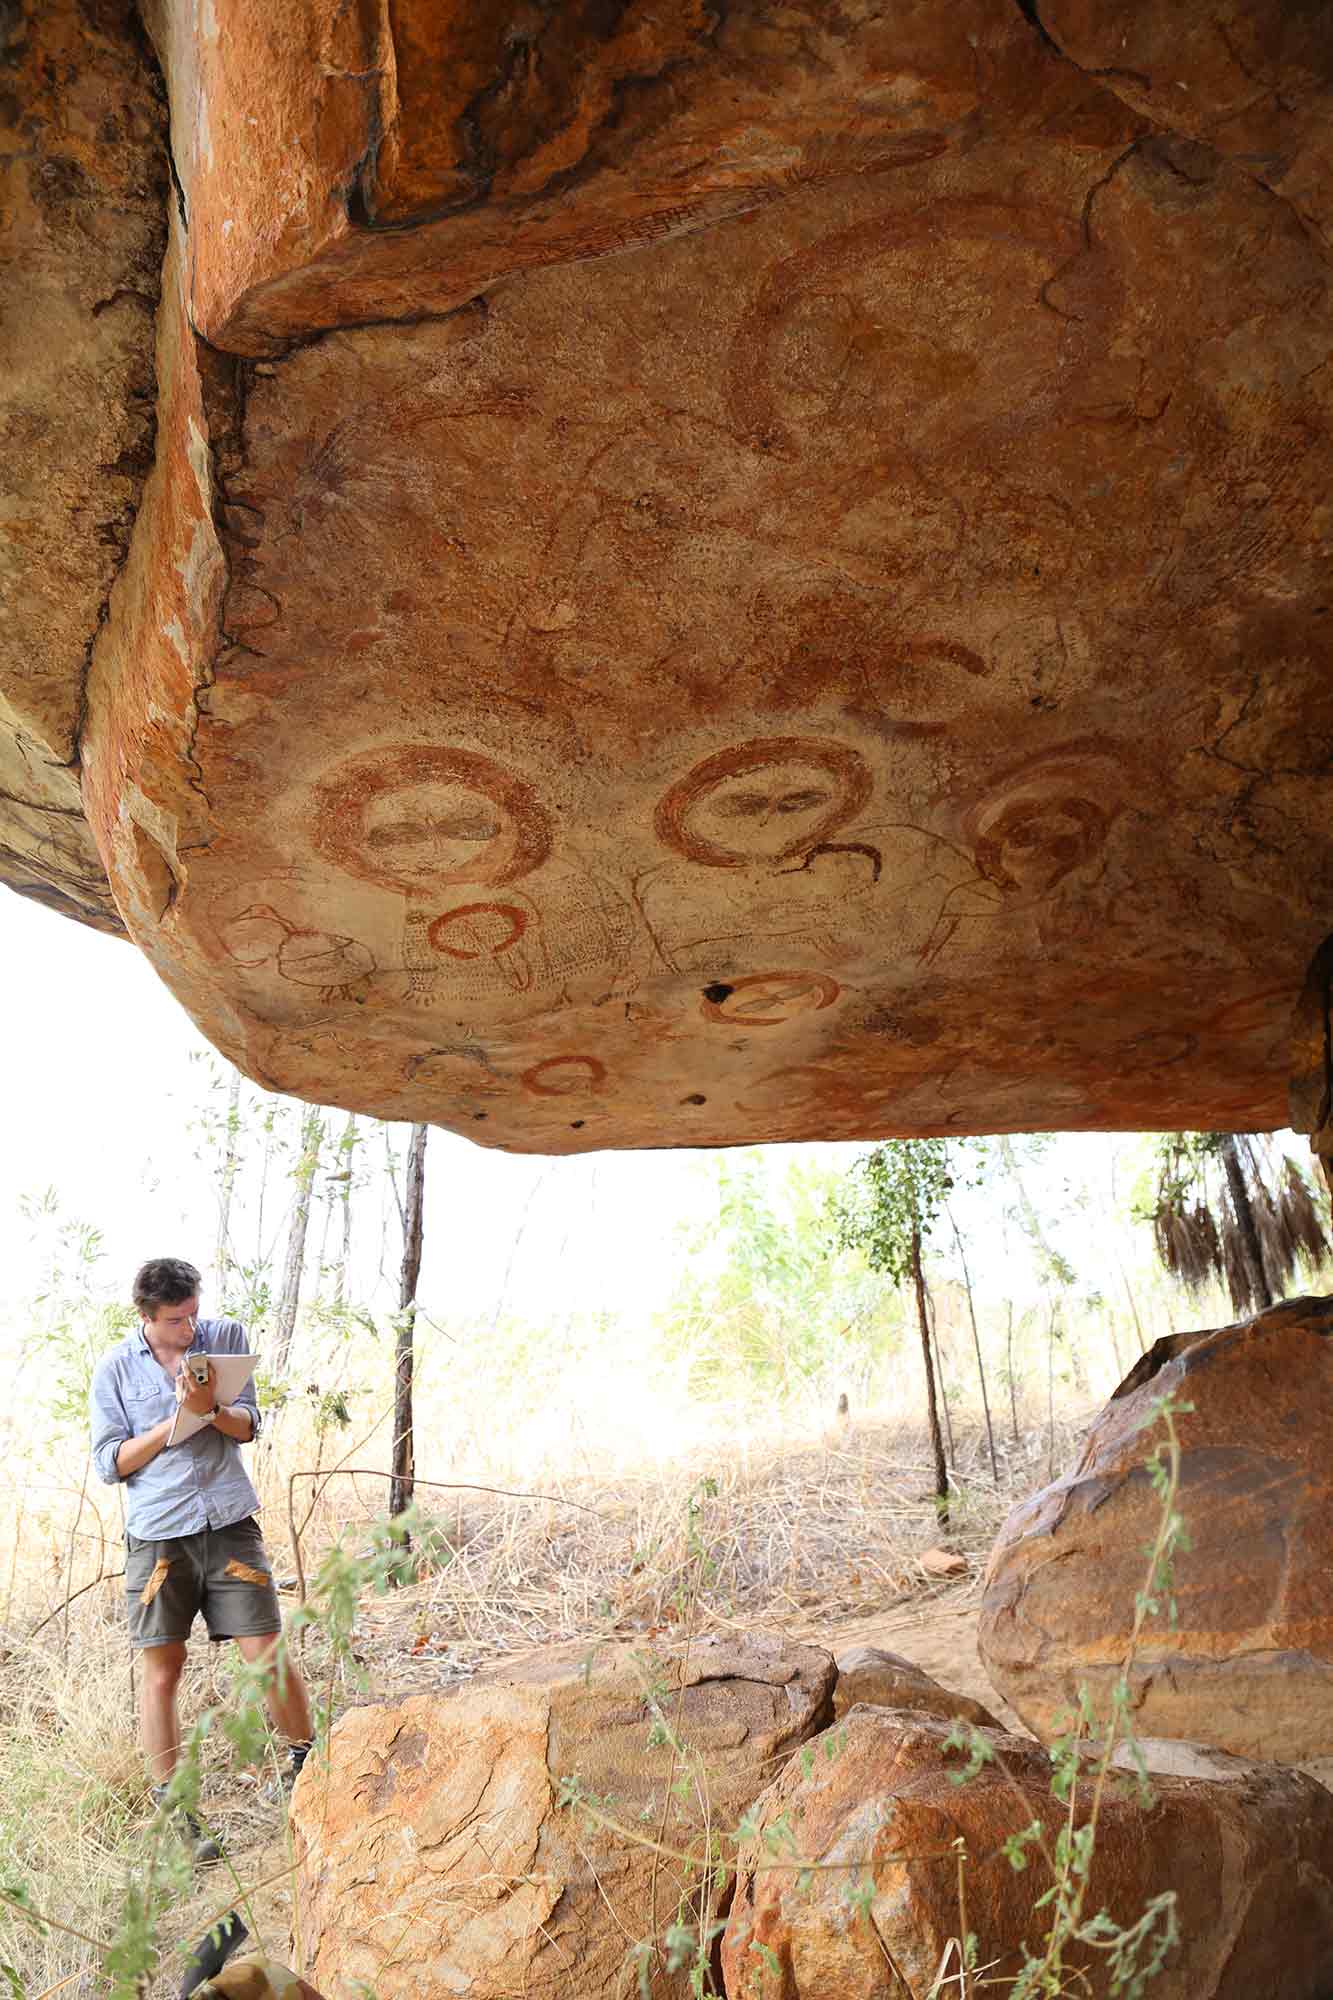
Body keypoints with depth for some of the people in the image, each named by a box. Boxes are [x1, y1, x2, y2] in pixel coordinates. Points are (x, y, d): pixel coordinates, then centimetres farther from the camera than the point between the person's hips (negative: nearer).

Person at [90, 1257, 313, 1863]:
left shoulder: (226, 1337, 4)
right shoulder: (114, 1369, 1)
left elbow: (248, 1427, 3)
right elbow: (109, 1462, 0)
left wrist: (211, 1409, -18)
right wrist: (174, 1422, -12)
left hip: (230, 1523, 1)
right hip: (158, 1535, 0)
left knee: (268, 1654, 0)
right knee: (161, 1671, 5)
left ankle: (304, 1763, 22)